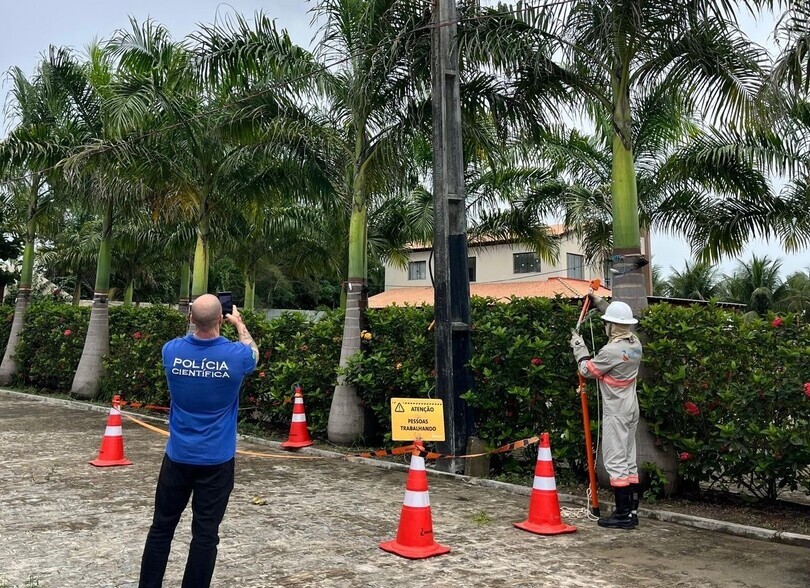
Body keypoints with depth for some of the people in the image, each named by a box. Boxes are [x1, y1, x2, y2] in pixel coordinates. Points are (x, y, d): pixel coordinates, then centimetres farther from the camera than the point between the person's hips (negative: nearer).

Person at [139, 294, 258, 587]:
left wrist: (199, 322, 26)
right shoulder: (236, 356, -14)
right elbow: (253, 352, 12)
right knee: (205, 532, 5)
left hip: (178, 456, 2)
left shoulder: (172, 351, -9)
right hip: (216, 460, -2)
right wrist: (239, 323, 26)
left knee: (162, 526, 14)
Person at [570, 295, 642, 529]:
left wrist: (579, 347, 8)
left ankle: (622, 514, -2)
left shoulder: (611, 351, -21)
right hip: (631, 410, 9)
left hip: (615, 413, -9)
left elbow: (587, 370, -6)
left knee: (616, 461, -4)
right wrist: (600, 303, 31)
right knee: (629, 460, 12)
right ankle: (632, 511, 18)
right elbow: (622, 322, 26)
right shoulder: (635, 344, 4)